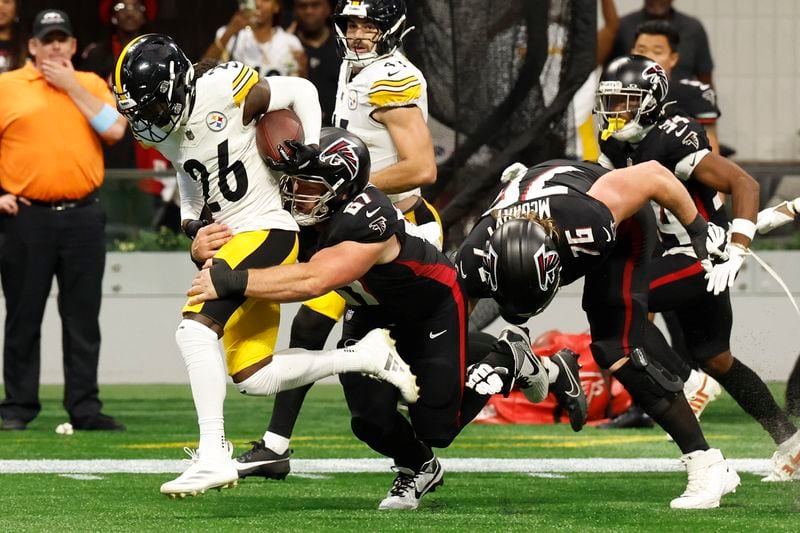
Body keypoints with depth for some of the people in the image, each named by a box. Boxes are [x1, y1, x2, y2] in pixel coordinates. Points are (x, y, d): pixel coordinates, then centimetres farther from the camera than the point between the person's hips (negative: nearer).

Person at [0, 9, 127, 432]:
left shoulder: (90, 84, 12)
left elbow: (114, 129, -4)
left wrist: (71, 86, -4)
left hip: (82, 217, 1)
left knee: (83, 319, 2)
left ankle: (84, 409, 6)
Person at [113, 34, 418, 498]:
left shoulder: (223, 91, -15)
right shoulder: (163, 132, 6)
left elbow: (300, 91, -2)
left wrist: (310, 147, -13)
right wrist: (190, 219, 3)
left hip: (266, 233, -9)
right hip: (230, 241, 9)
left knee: (196, 327, -25)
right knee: (254, 379, 4)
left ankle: (213, 456, -26)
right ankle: (366, 357, 17)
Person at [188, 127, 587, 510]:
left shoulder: (367, 222, -43)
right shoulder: (301, 218, -21)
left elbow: (312, 281, -55)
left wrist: (233, 282, -57)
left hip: (433, 308, -6)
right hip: (374, 314, 6)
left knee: (436, 426, -5)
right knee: (371, 417, -9)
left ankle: (513, 363, 20)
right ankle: (416, 469, 25)